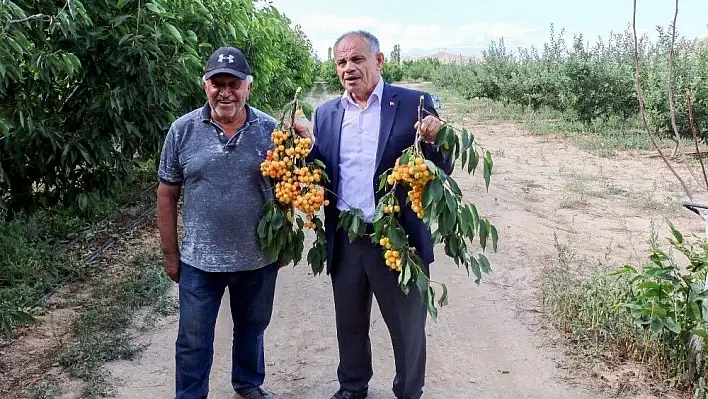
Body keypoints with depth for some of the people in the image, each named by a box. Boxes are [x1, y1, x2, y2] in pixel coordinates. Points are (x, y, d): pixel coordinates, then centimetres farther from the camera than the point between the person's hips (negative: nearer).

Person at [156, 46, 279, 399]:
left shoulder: (270, 129, -5)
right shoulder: (182, 130, -6)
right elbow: (167, 195, 0)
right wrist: (170, 254, 1)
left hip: (259, 259, 1)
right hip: (199, 261, -1)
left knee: (252, 329, 22)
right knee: (193, 342, 11)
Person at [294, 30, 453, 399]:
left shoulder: (413, 104, -6)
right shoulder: (327, 113, 6)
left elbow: (442, 170, -7)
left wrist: (432, 140, -26)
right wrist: (307, 144, -11)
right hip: (345, 241, 4)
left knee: (408, 328, 13)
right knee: (349, 325, 21)